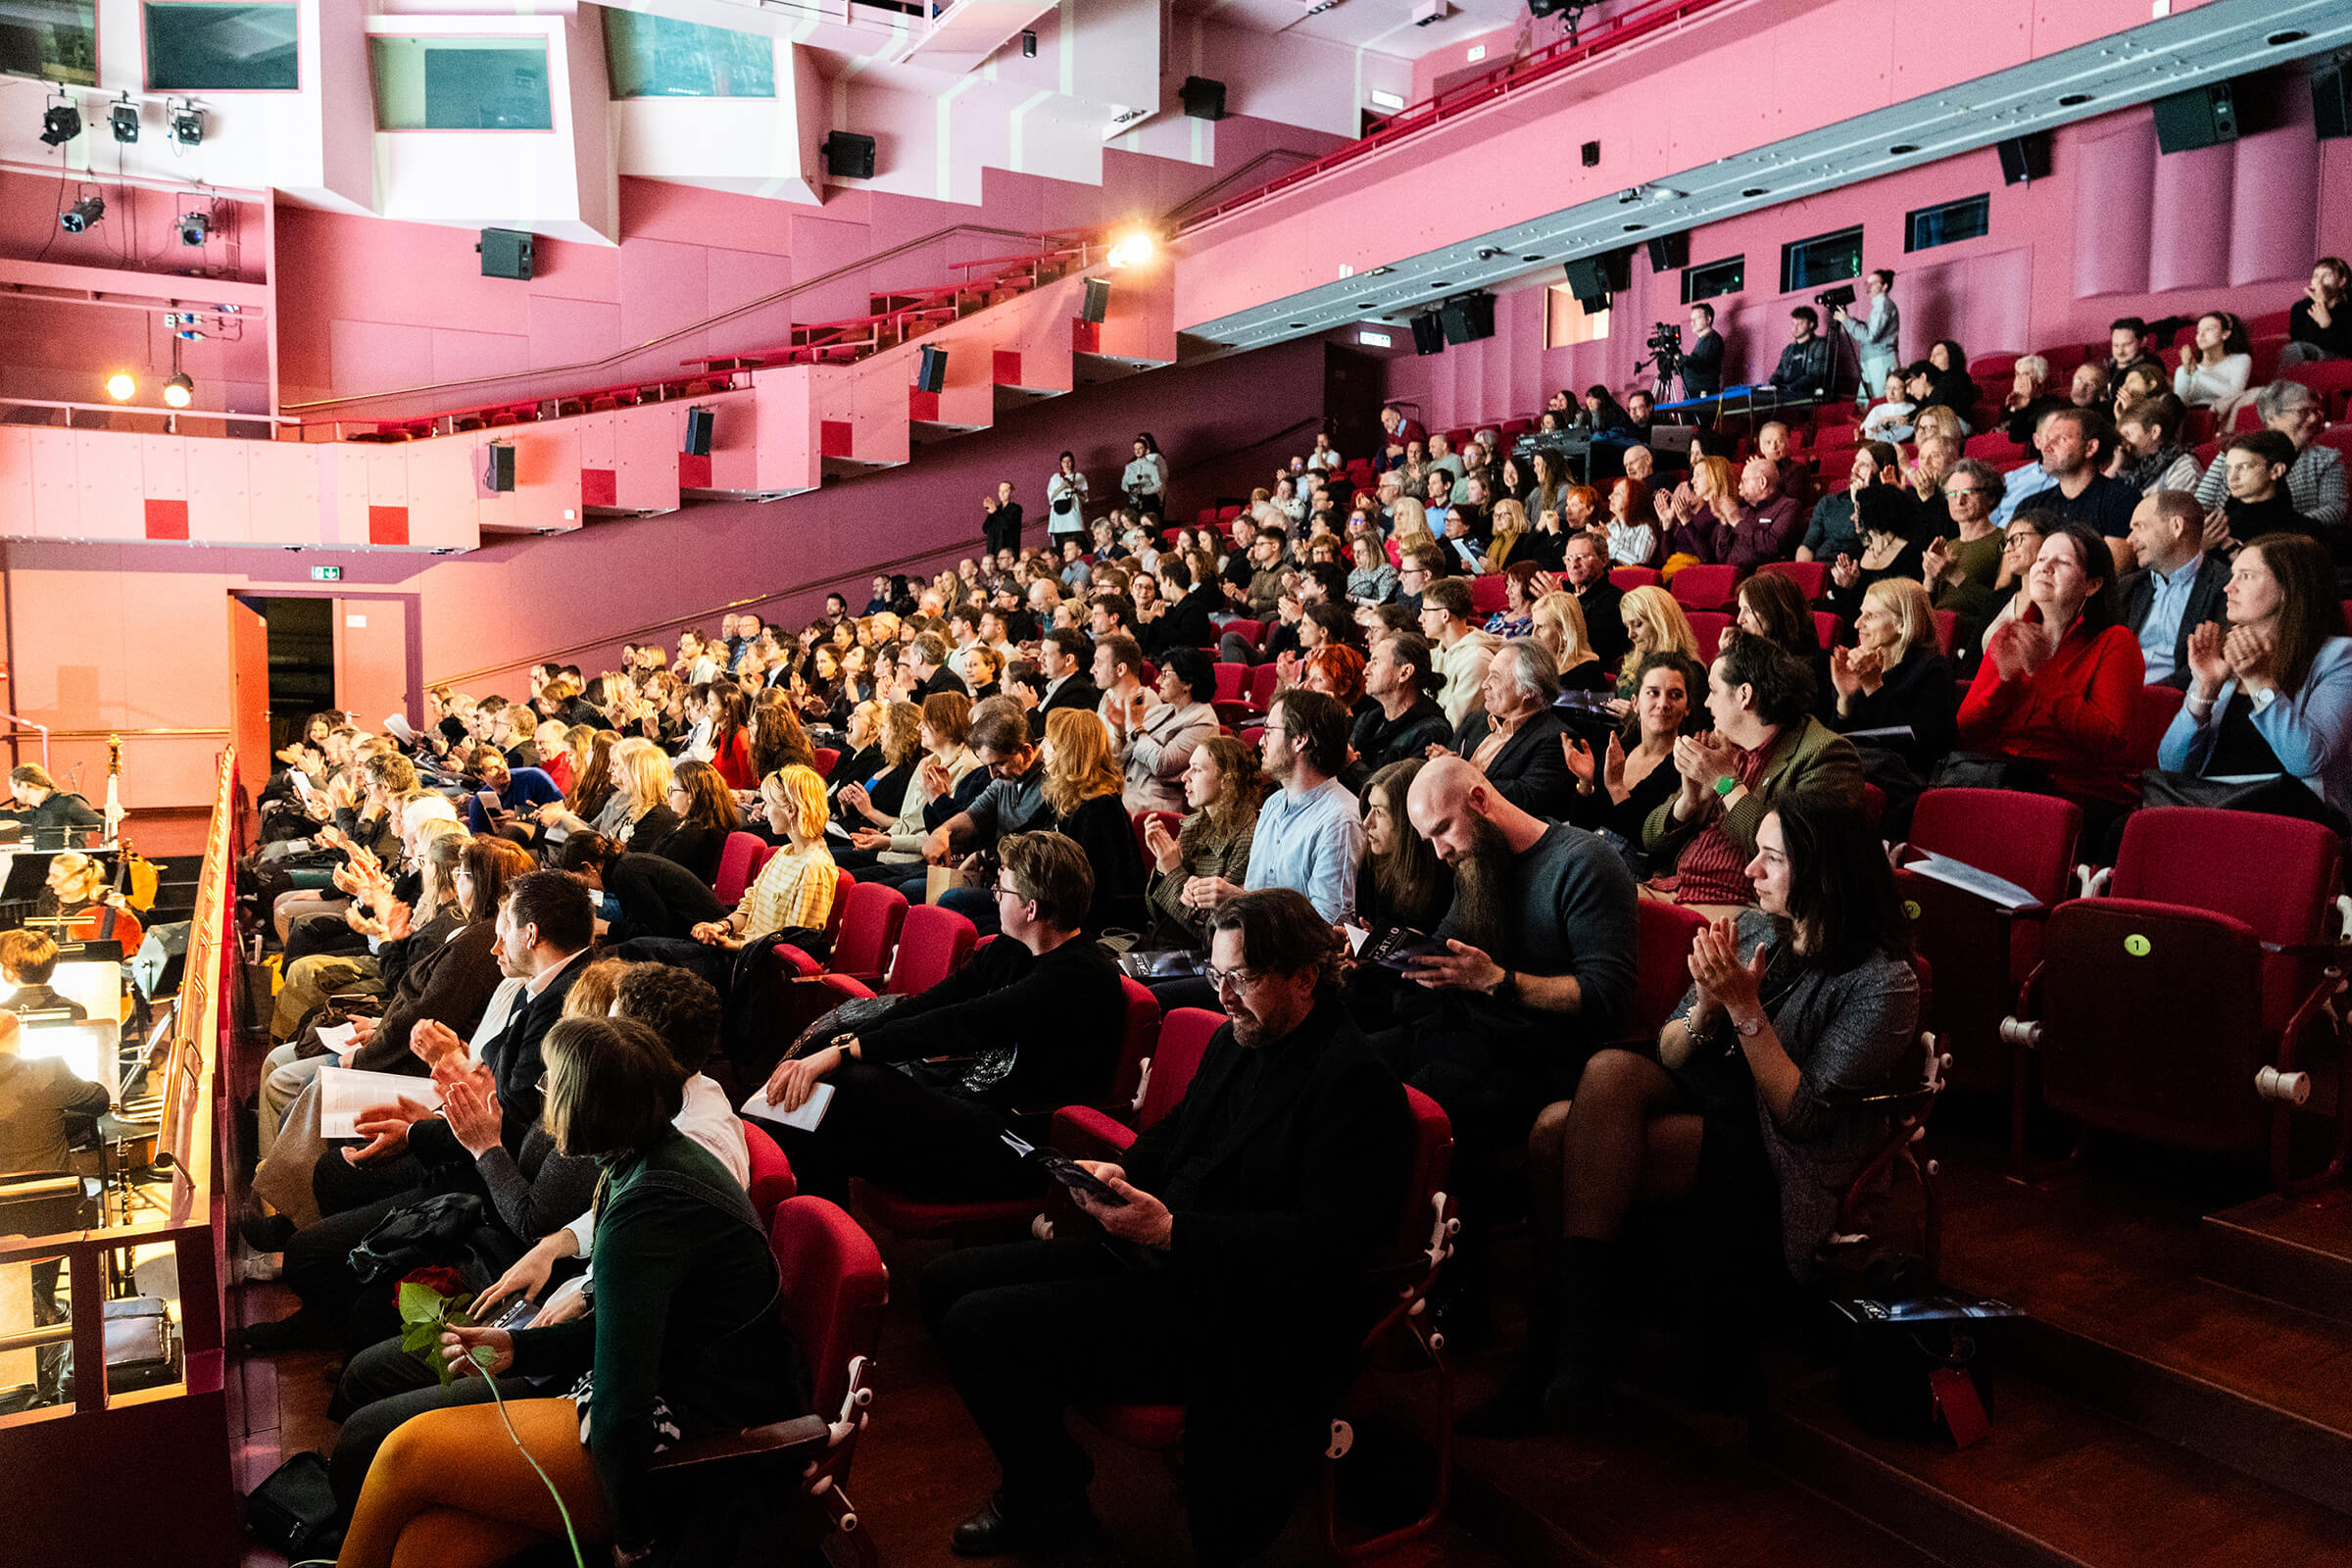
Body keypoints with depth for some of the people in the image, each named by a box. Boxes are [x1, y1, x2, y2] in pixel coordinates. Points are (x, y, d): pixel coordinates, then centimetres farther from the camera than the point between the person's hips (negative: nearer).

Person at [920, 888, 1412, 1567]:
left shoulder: (1358, 1083, -18)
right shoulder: (1237, 1038, 8)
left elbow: (1327, 1243, -24)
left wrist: (1171, 1230, -27)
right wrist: (1121, 1169, 1)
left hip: (1235, 1313, -10)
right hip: (1159, 1251, 10)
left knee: (978, 1326, -16)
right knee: (946, 1282, 8)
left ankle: (1053, 1511, 10)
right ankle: (1038, 1486, 24)